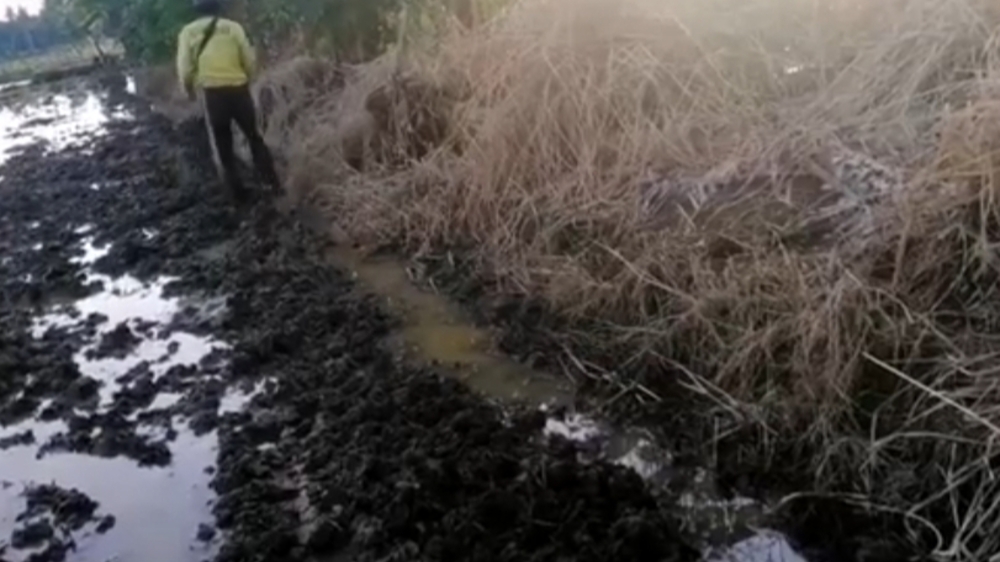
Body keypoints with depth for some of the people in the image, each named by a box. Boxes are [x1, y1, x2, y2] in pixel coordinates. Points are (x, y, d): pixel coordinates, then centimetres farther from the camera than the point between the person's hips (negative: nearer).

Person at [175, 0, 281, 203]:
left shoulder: (188, 32, 3)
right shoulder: (233, 27, 3)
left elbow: (185, 68, 0)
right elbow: (250, 61, 3)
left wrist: (189, 90, 17)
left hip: (212, 92, 0)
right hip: (238, 89, 1)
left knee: (223, 146, 11)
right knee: (253, 137, 16)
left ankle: (238, 193, 13)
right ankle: (273, 182, 12)